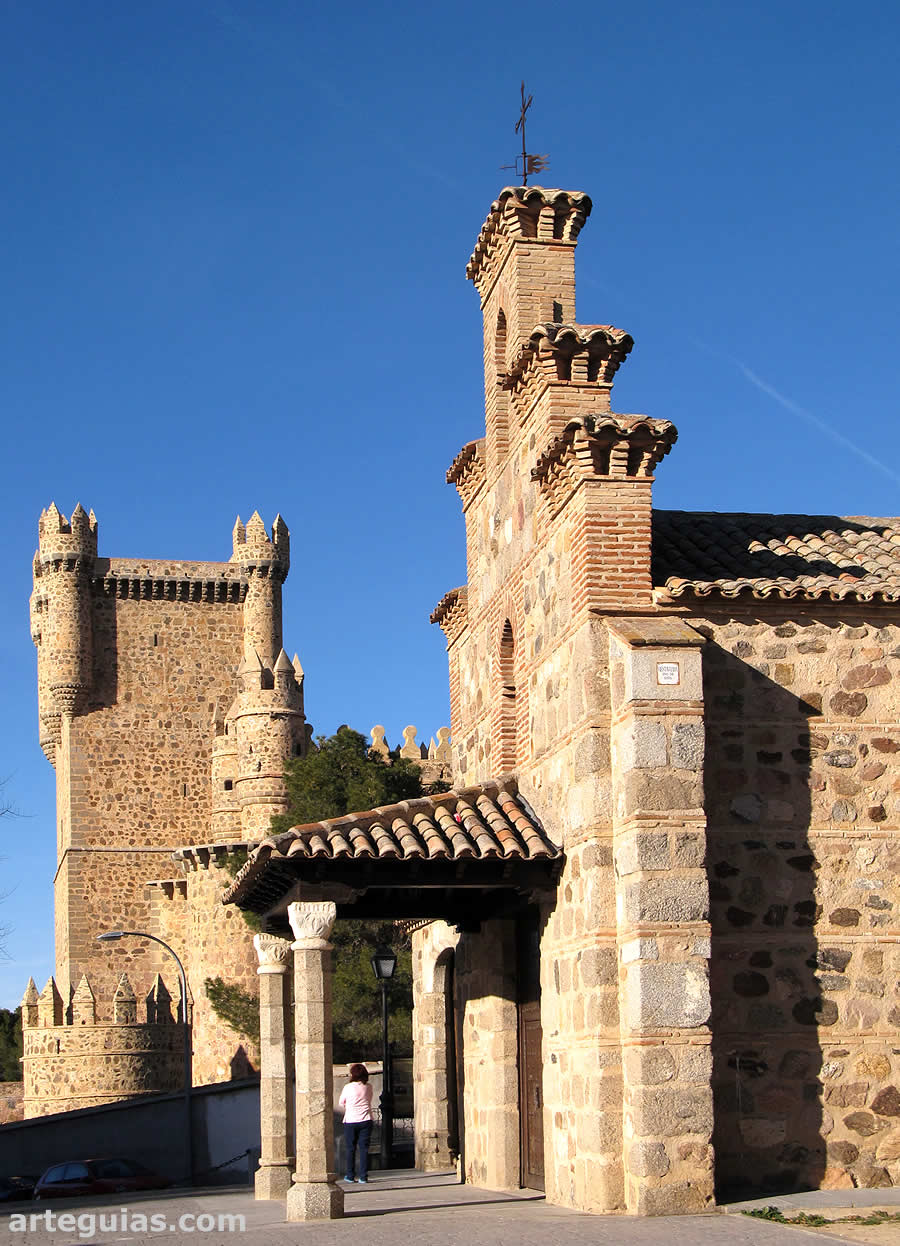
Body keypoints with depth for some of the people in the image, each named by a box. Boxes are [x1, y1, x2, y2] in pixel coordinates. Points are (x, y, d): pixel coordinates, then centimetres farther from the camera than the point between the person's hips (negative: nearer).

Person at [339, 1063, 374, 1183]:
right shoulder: (368, 1088, 2)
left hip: (350, 1121, -2)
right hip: (366, 1120, 2)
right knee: (364, 1148, 3)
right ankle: (363, 1176, 0)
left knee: (350, 1149, 9)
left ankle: (350, 1176, 14)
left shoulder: (348, 1087, -6)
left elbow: (341, 1103, 5)